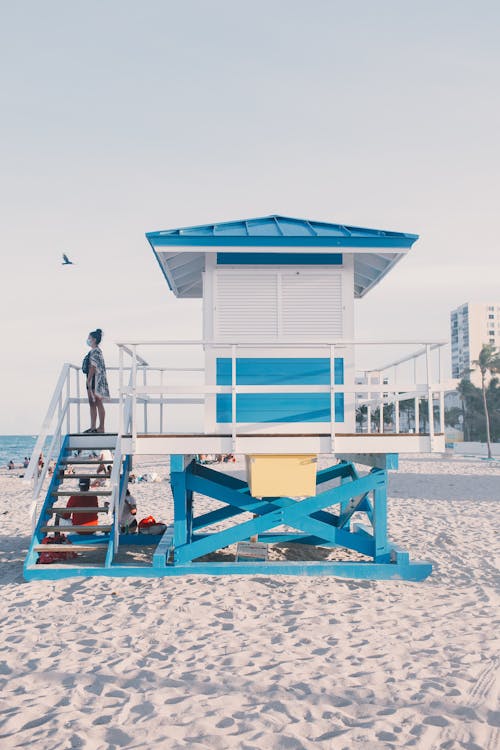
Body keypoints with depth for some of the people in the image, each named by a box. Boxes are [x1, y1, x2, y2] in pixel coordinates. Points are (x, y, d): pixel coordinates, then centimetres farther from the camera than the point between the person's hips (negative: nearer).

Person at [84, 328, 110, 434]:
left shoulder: (95, 352, -14)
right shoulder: (96, 351, 17)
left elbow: (93, 367, -19)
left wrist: (88, 380, -19)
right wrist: (89, 380, 19)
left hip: (96, 380, -10)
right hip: (93, 380, 10)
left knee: (98, 404, -6)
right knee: (92, 403, 11)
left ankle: (101, 427, -2)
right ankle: (93, 427, 14)